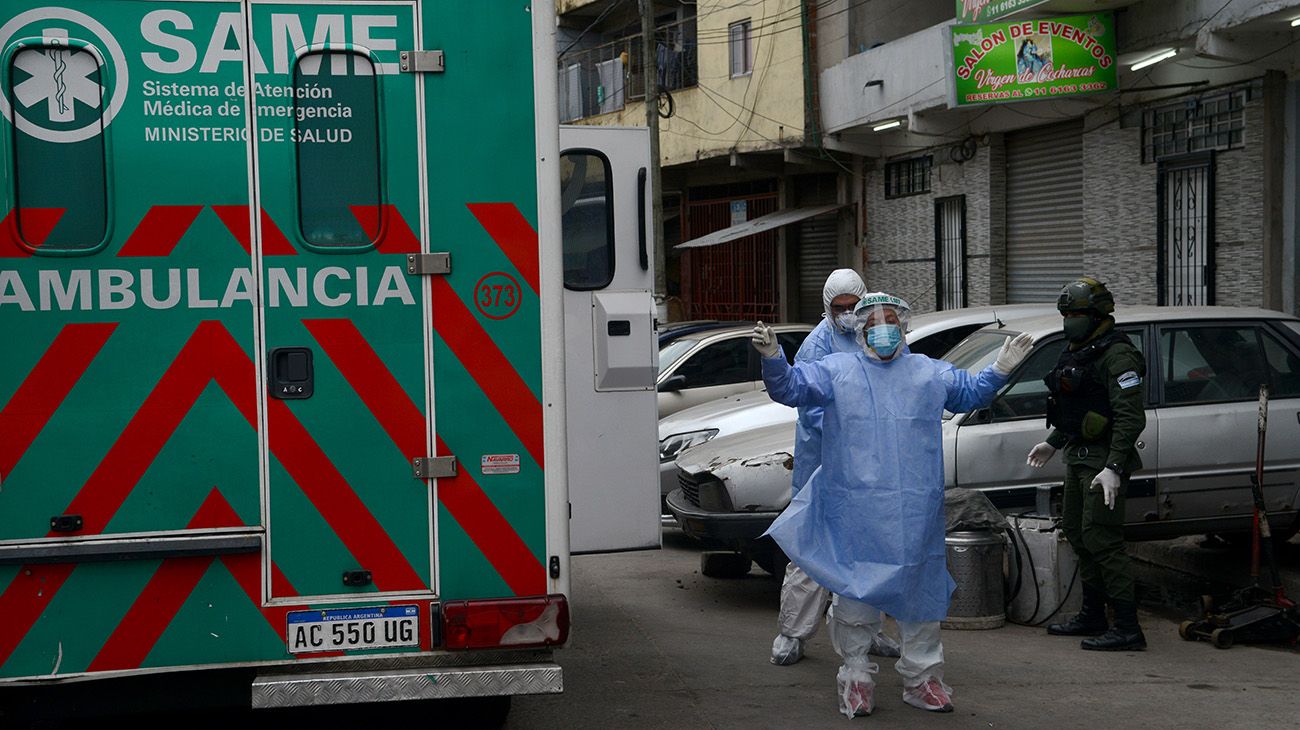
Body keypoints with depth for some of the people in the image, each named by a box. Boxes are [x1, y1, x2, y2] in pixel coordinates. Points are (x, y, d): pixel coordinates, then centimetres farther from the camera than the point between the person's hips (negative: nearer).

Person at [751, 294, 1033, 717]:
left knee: (922, 590, 8)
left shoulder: (930, 374, 16)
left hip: (917, 512, 3)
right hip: (855, 512, -3)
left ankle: (921, 677, 21)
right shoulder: (836, 370, 6)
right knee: (854, 591, -1)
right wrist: (772, 359, -21)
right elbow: (790, 388, -3)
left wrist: (999, 370, 13)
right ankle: (856, 677, 12)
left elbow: (972, 393, 28)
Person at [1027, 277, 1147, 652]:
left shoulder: (1117, 356, -16)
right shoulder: (1076, 352, 15)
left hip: (1103, 461, -10)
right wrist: (1051, 443, 29)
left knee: (1101, 539, -13)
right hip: (1078, 457, 10)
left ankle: (1127, 628, -10)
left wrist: (1113, 468, -29)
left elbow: (1131, 418, -23)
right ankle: (1092, 616, 28)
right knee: (1075, 532, 16)